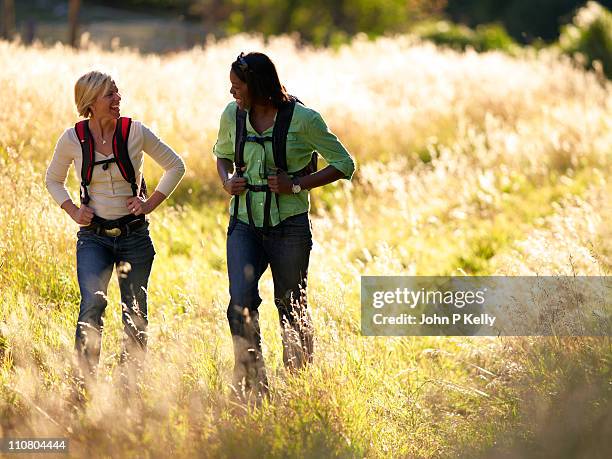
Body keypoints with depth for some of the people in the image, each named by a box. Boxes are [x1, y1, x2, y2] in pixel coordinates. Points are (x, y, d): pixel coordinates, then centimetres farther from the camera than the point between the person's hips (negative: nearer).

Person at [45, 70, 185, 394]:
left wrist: (151, 203, -1)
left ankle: (129, 385, 17)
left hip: (134, 235, 1)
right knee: (92, 305, -20)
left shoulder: (135, 132, -4)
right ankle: (85, 382, -13)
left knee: (135, 313, 5)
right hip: (93, 236, -1)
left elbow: (175, 166, 8)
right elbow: (53, 180, 14)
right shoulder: (73, 139, -4)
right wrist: (73, 211, 0)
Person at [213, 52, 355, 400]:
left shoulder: (301, 119, -10)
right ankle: (253, 384, -6)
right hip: (245, 224, 3)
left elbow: (344, 164, -4)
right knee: (241, 302, -14)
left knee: (291, 308, 7)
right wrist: (227, 181, 2)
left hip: (289, 226, -3)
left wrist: (296, 185, -14)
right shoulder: (233, 115, 4)